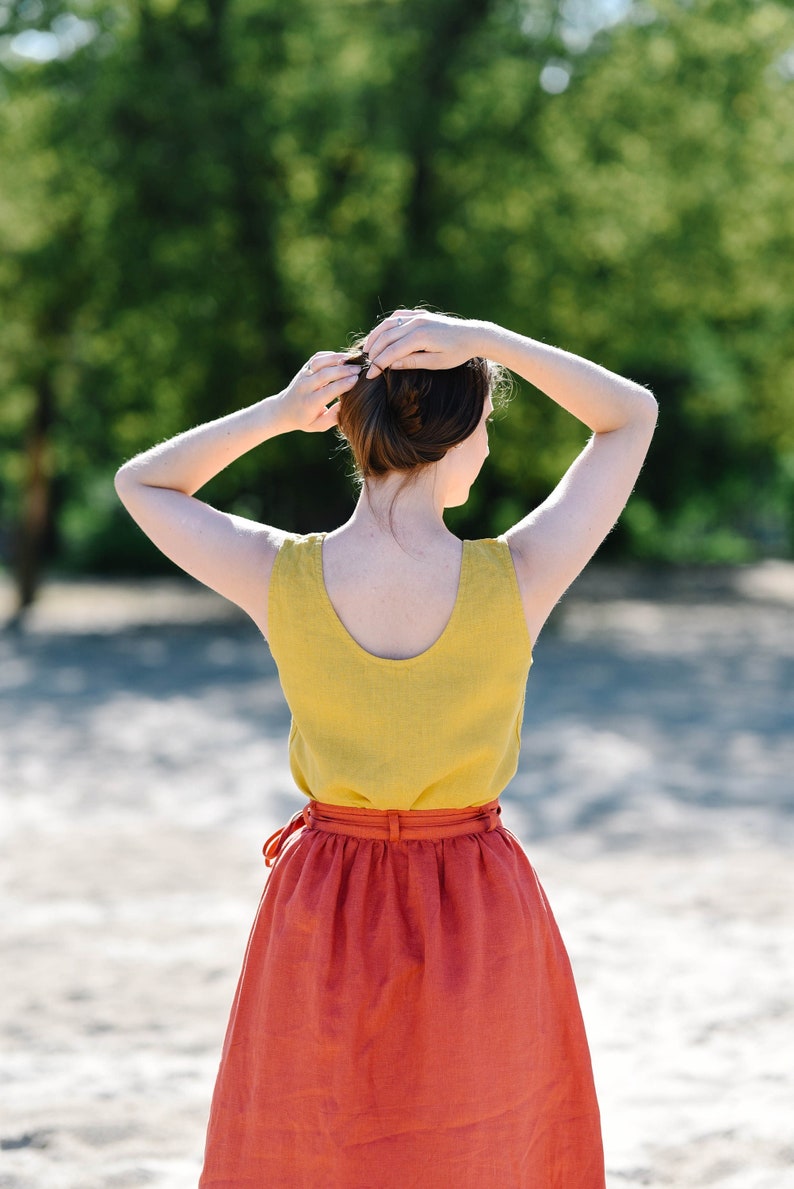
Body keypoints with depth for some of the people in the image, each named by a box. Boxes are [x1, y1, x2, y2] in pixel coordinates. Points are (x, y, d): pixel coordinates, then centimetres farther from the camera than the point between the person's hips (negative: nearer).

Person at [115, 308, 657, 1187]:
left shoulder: (282, 578, -17)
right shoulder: (520, 580, -19)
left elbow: (142, 484, 3)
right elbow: (632, 414, -5)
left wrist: (278, 414, -13)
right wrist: (485, 341, -17)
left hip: (324, 924, 1)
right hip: (482, 930, -1)